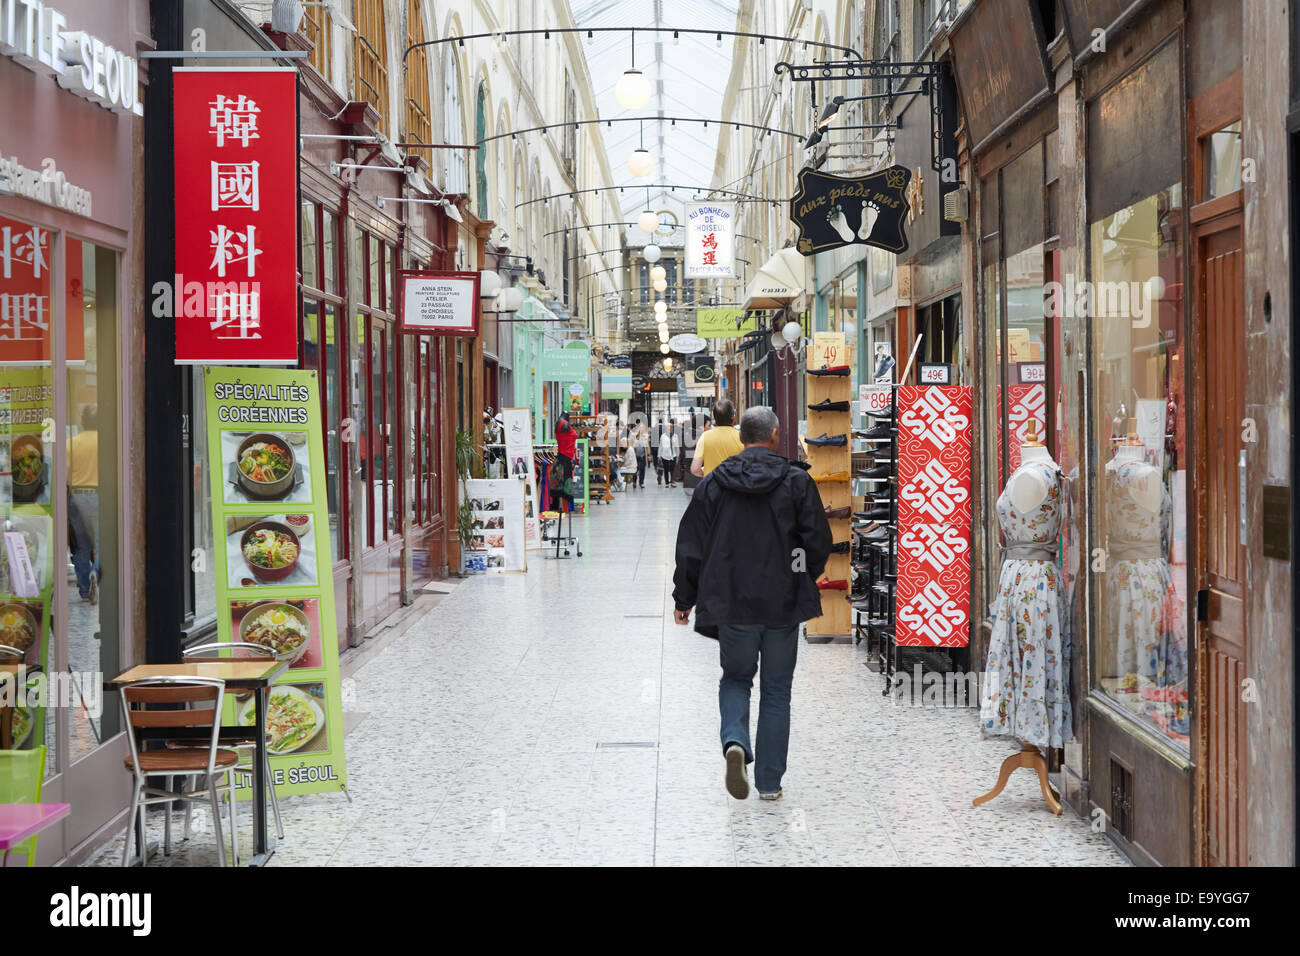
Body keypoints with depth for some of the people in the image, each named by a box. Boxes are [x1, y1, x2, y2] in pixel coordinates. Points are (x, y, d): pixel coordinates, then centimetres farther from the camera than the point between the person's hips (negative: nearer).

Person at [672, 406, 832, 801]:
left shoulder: (713, 484, 0)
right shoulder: (797, 481, -5)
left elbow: (691, 547, 2)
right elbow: (819, 542, -3)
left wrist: (683, 599, 12)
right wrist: (807, 578, 17)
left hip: (731, 605, 1)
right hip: (783, 605, -1)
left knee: (735, 678, 18)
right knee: (776, 691, 10)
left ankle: (735, 741, -10)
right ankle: (769, 781, 11)